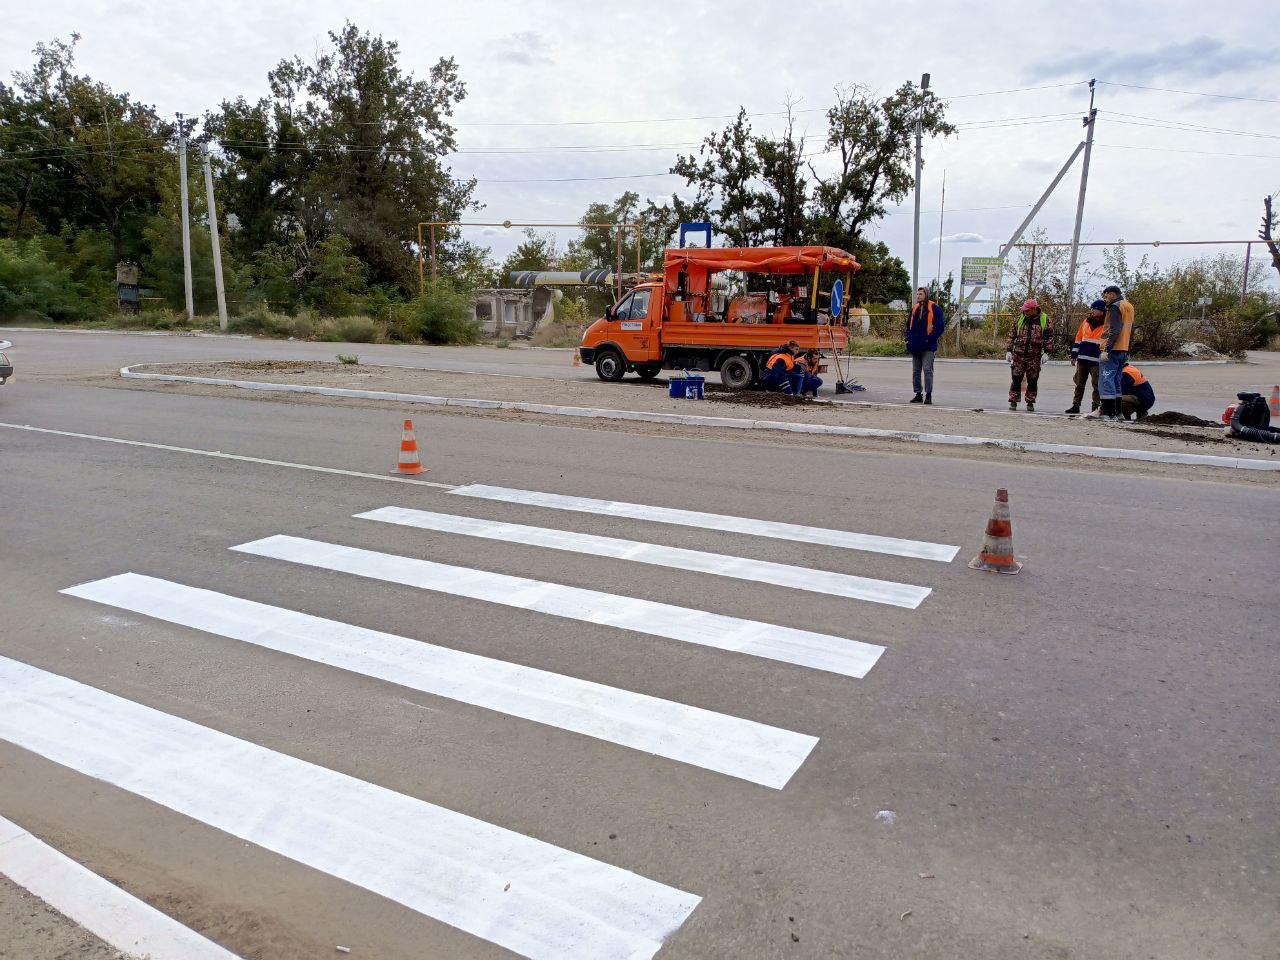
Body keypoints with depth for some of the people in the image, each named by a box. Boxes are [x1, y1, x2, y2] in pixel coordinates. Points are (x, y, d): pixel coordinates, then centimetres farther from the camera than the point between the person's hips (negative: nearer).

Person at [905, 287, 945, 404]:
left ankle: (928, 395, -4)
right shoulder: (915, 309, 14)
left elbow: (940, 326, -8)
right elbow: (909, 325, 21)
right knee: (916, 371, 9)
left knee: (927, 370, -9)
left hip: (928, 346, -7)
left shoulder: (934, 308, -6)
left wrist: (930, 339, -13)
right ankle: (918, 394, 16)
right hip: (916, 346, 7)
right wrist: (909, 338, 8)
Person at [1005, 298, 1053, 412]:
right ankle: (1013, 402, 6)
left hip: (1035, 355, -1)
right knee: (1016, 379, -1)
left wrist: (1046, 352, -1)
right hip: (1019, 354, 1)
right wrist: (1008, 351, 3)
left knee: (1033, 380, 4)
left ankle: (1030, 403, 13)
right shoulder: (1020, 318, 5)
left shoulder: (1044, 319, 2)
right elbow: (1012, 335, 9)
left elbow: (1047, 337, 5)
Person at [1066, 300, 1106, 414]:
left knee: (1097, 385, 0)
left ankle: (1096, 407, 4)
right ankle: (1075, 405, 16)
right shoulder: (1086, 322, 11)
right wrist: (1074, 355, 11)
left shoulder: (1107, 325, -4)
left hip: (1096, 361, -5)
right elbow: (1078, 338, 15)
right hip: (1082, 359, 5)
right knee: (1079, 383, 10)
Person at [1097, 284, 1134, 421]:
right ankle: (1117, 412, 17)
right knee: (1116, 382, 15)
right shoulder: (1129, 306, 21)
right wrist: (1127, 352, 24)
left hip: (1113, 350, -10)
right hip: (1123, 351, 10)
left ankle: (1108, 413, -13)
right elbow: (1130, 331, 23)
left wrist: (1106, 349, -21)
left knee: (1106, 381, -9)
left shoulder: (1115, 306, -8)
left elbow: (1114, 330, -19)